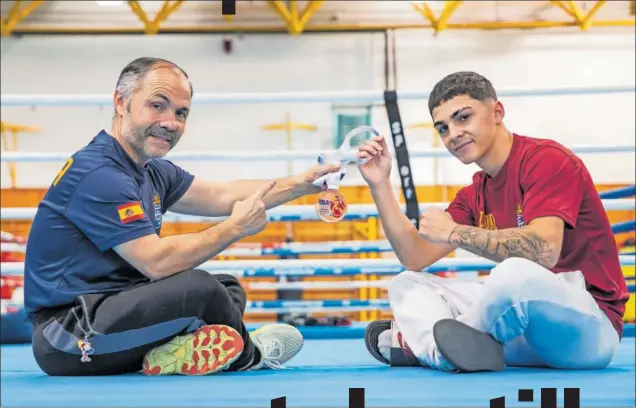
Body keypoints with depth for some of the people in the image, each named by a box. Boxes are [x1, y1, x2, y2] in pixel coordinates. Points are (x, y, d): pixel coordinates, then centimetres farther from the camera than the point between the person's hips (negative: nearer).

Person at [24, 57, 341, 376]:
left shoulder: (151, 171, 11)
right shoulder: (98, 175, -20)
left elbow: (222, 196, 18)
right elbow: (156, 261, -24)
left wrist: (302, 183, 11)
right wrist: (236, 228, -13)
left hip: (110, 305, 11)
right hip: (68, 335, -11)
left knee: (229, 289, 14)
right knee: (199, 287, -24)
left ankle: (169, 357, -14)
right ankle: (248, 355, 7)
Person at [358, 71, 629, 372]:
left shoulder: (546, 159, -12)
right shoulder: (474, 196, 12)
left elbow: (544, 250, -27)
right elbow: (415, 259, 9)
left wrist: (453, 232, -19)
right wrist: (380, 185, 1)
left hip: (589, 326, -8)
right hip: (524, 317, 8)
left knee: (513, 273, -39)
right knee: (406, 285, 6)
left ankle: (420, 343, -13)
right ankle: (449, 350, -22)